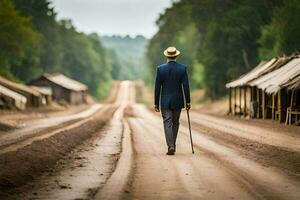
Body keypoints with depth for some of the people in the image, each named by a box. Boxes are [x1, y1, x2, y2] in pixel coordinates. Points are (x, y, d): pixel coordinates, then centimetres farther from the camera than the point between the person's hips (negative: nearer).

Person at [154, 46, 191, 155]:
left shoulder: (160, 69, -6)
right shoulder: (182, 68, -5)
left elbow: (157, 87, -4)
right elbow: (186, 86, -6)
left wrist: (156, 103, 3)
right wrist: (188, 101, 1)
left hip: (165, 101, -1)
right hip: (178, 101, 1)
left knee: (167, 123, -2)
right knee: (175, 123, 15)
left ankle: (171, 146, -16)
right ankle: (173, 145, 24)